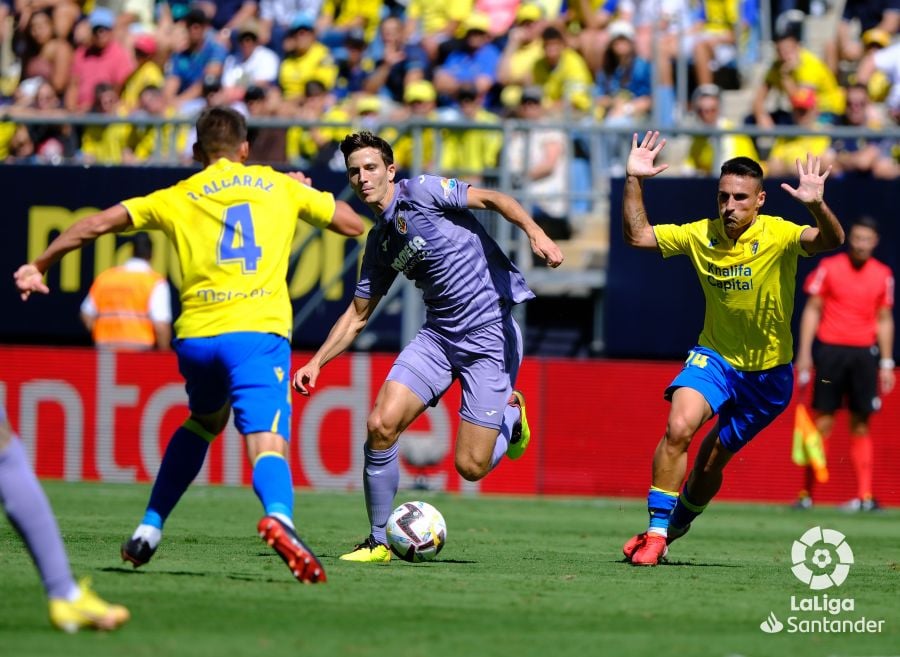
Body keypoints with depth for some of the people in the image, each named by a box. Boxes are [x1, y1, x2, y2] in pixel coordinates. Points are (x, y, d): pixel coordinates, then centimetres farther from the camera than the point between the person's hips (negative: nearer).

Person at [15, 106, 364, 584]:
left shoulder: (178, 198, 17)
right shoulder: (280, 186, 17)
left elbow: (98, 223, 13)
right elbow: (353, 224, 24)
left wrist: (38, 267, 23)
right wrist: (303, 190, 41)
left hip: (195, 335, 3)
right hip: (258, 330, -3)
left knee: (205, 420, 32)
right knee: (267, 444, -16)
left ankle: (149, 529, 27)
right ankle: (278, 517, -49)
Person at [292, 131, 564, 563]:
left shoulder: (422, 191, -7)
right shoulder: (379, 243, 13)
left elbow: (492, 199, -14)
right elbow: (357, 314, 22)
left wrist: (535, 233, -31)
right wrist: (317, 362, 13)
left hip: (490, 331, -6)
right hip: (439, 334, 6)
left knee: (471, 467, -7)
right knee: (381, 425, -13)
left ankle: (510, 413, 28)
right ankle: (378, 541, 3)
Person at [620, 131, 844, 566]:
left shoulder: (777, 235, -18)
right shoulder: (700, 235, -7)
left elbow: (831, 240, -35)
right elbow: (637, 236, -1)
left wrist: (816, 206, -55)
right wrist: (634, 181, -13)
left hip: (767, 372, -1)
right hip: (715, 356, 1)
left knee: (713, 460, 9)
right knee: (679, 427, -25)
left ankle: (677, 525, 37)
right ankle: (656, 532, -16)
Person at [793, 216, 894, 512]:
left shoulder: (883, 275, 8)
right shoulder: (829, 267, 1)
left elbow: (884, 320, 13)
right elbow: (812, 310, 3)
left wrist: (886, 363, 9)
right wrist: (804, 353, -3)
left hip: (864, 354, 2)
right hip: (830, 351, -2)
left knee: (861, 426, 1)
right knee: (822, 421, -4)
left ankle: (865, 495, 0)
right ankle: (807, 493, 0)